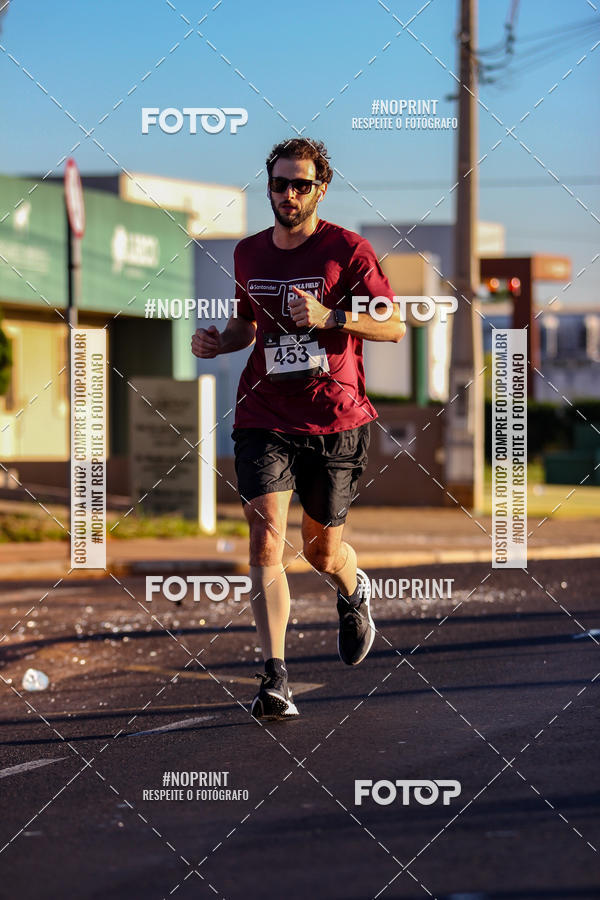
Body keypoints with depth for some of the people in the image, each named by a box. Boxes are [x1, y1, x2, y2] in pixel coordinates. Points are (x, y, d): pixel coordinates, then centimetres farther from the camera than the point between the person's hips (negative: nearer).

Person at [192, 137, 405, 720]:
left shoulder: (347, 250, -4)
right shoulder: (248, 254, 11)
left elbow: (394, 326, -6)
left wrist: (329, 317, -21)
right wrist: (218, 342, 5)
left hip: (334, 420, -2)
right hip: (264, 416, 2)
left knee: (321, 549, 9)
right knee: (266, 536, -16)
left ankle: (354, 590, 48)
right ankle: (275, 679, -19)